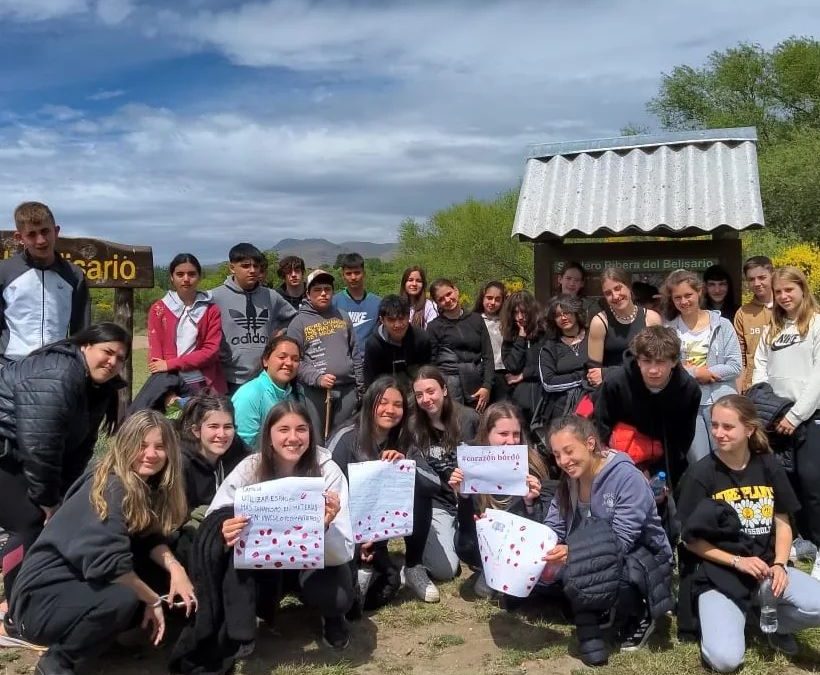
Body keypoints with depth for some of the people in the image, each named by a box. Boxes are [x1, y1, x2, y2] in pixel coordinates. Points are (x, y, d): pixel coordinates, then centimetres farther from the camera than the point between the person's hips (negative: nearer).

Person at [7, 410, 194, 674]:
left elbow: (151, 538, 2)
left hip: (83, 584, 8)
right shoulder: (109, 489, -22)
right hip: (41, 598, -8)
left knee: (166, 575, -4)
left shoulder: (147, 486, 3)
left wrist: (175, 567, -18)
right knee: (123, 597, -33)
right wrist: (154, 600, -18)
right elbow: (107, 564, -29)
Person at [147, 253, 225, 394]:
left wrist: (171, 364, -12)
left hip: (206, 386, 0)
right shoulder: (158, 310, 6)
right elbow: (155, 352, 0)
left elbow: (211, 350, -4)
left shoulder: (211, 310, 4)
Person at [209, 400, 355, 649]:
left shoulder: (328, 471, -22)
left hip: (315, 561, -1)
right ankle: (263, 610, 8)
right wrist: (225, 535, -41)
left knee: (338, 598, -31)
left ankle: (332, 617, 7)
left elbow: (344, 553, -25)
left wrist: (325, 527, -47)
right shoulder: (249, 469, -17)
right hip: (263, 561, 1)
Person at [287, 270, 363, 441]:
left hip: (347, 389, 4)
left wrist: (360, 386, 12)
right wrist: (317, 378, -20)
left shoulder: (343, 317, 12)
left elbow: (355, 353, 15)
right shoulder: (299, 322, -1)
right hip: (314, 391, -3)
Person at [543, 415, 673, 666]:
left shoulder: (628, 477, -23)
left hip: (643, 559, -5)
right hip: (595, 563, 5)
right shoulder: (568, 481, -2)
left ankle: (637, 615, -6)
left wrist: (574, 553, -43)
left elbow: (621, 542, -29)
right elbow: (553, 530, -7)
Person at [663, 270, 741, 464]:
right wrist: (694, 373, -13)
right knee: (699, 464, 5)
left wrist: (702, 373, -9)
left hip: (720, 401, 0)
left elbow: (735, 366, -4)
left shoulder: (722, 324, 2)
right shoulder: (668, 330, 1)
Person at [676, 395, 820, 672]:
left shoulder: (769, 467, 2)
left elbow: (783, 523, 8)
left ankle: (772, 623, 9)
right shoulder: (700, 474, -9)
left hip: (766, 566, 4)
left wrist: (779, 565, -8)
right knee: (725, 660, -22)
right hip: (717, 573, -4)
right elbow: (691, 540, -6)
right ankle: (719, 619, 13)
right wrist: (738, 562, -15)